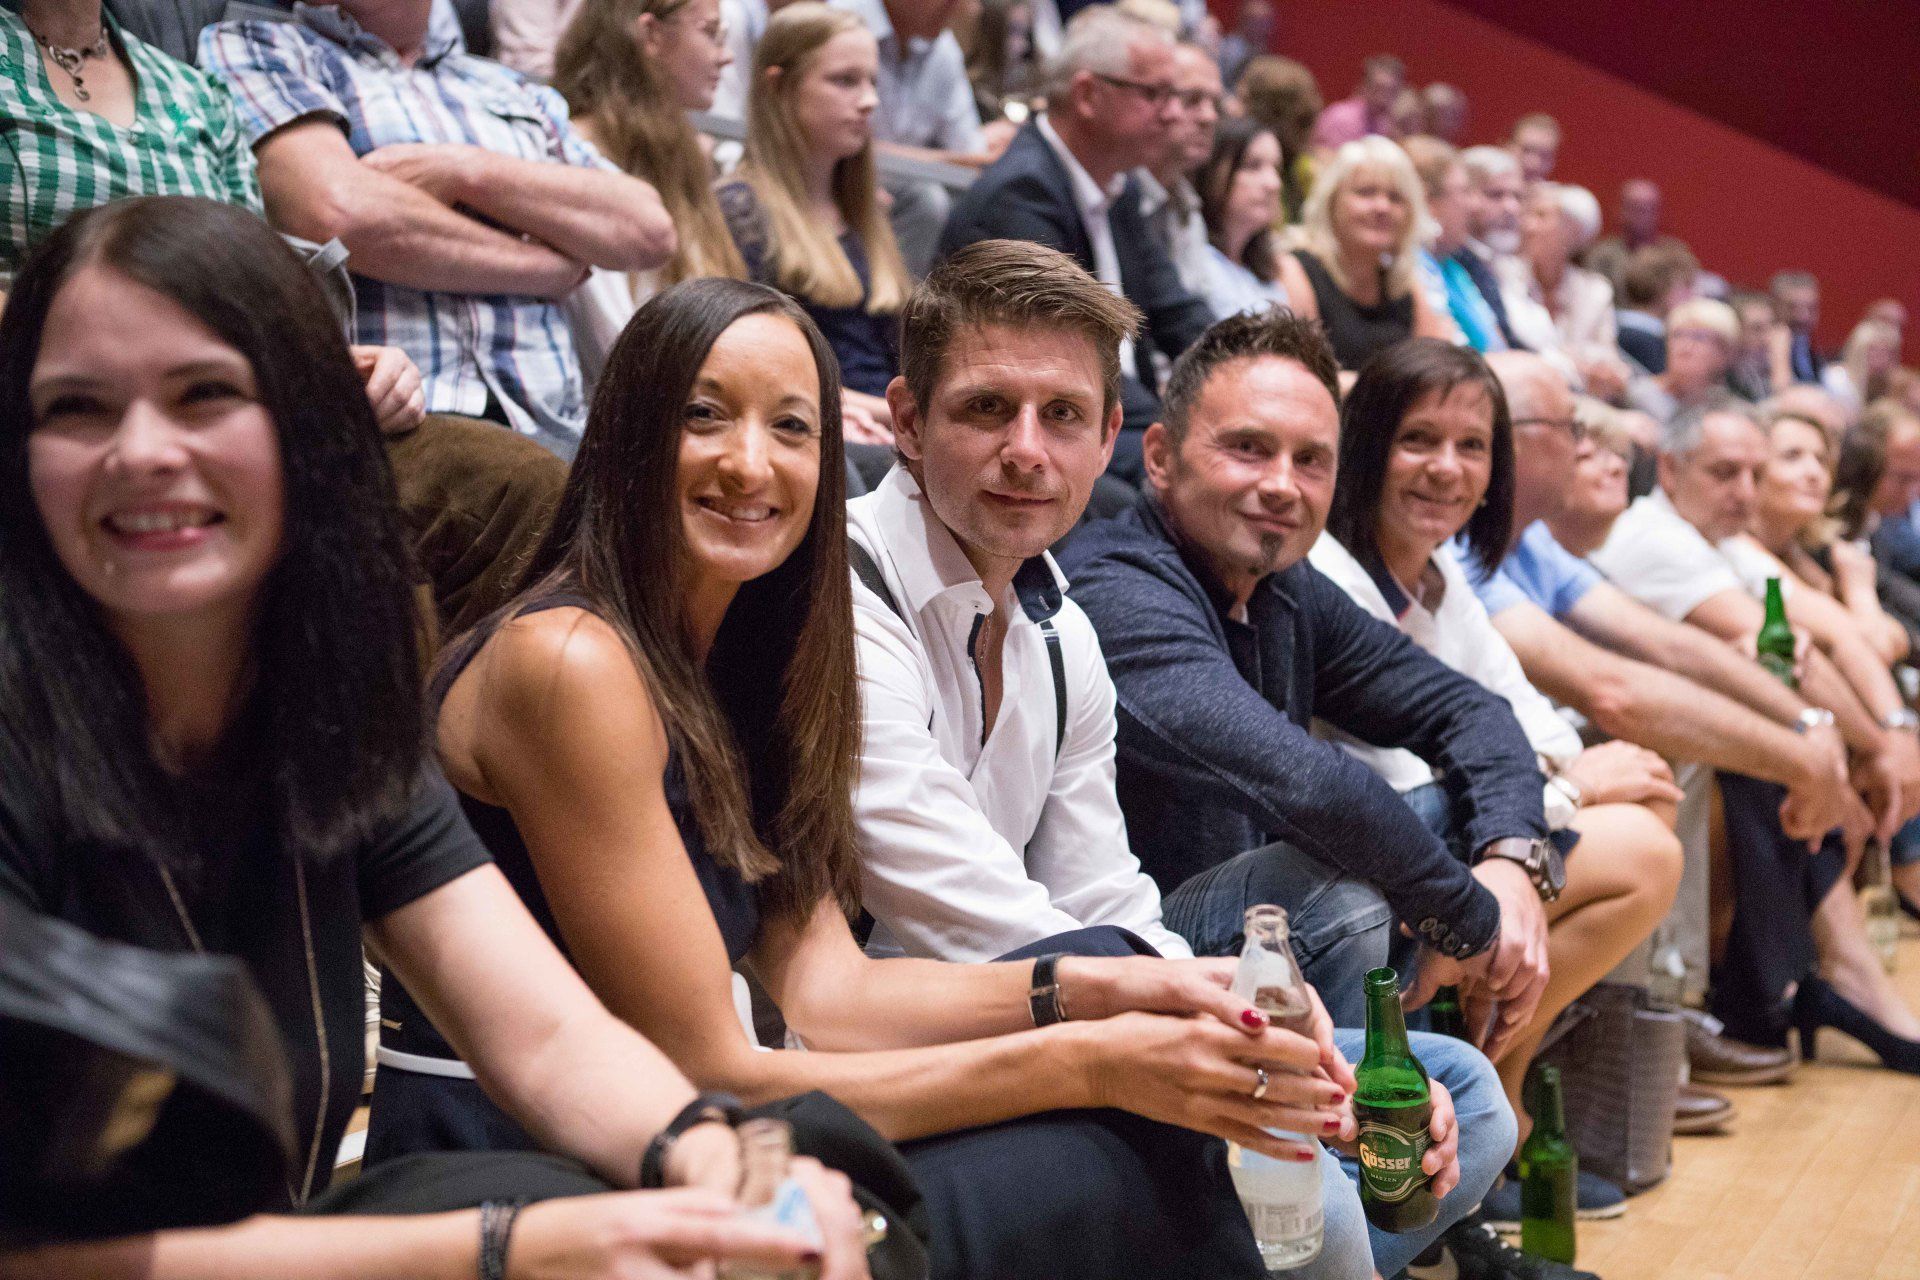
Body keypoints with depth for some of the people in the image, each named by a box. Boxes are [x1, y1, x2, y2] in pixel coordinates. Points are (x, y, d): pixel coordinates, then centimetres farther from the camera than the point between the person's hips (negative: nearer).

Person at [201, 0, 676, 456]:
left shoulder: (519, 93, 26)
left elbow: (650, 229, 10)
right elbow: (339, 210, -10)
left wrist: (467, 172, -2)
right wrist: (551, 266, 1)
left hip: (548, 432, 5)